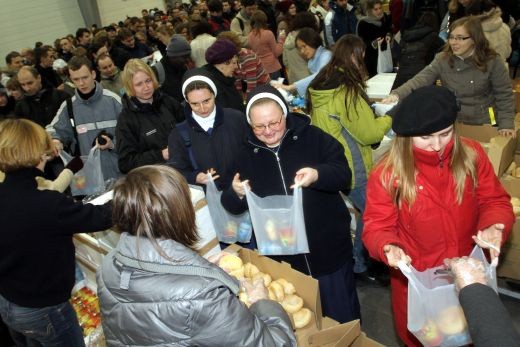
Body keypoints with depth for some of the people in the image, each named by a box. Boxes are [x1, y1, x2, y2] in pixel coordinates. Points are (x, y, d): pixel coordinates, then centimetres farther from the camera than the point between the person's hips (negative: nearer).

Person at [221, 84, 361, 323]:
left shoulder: (313, 138, -7)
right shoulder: (246, 154, 2)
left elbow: (343, 173, -10)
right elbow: (232, 206, 3)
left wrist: (317, 175, -31)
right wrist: (236, 194, -21)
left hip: (328, 249, -2)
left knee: (341, 319, 17)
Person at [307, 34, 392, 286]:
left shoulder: (321, 84, 4)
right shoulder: (346, 90, -22)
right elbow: (369, 133, -15)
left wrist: (370, 109, 15)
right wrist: (390, 117, 1)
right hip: (351, 168, -8)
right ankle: (359, 267, 21)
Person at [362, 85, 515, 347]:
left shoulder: (472, 155, -11)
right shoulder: (387, 174, -20)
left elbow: (495, 201, -2)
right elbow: (377, 227, -14)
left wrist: (495, 227, -24)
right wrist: (388, 248, -36)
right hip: (415, 278, -2)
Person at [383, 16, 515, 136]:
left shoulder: (492, 61, -13)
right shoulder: (442, 59, -9)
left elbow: (504, 95, -6)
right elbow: (421, 79, -23)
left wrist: (506, 124, -15)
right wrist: (397, 94, -40)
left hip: (483, 124, -1)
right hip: (451, 121, 2)